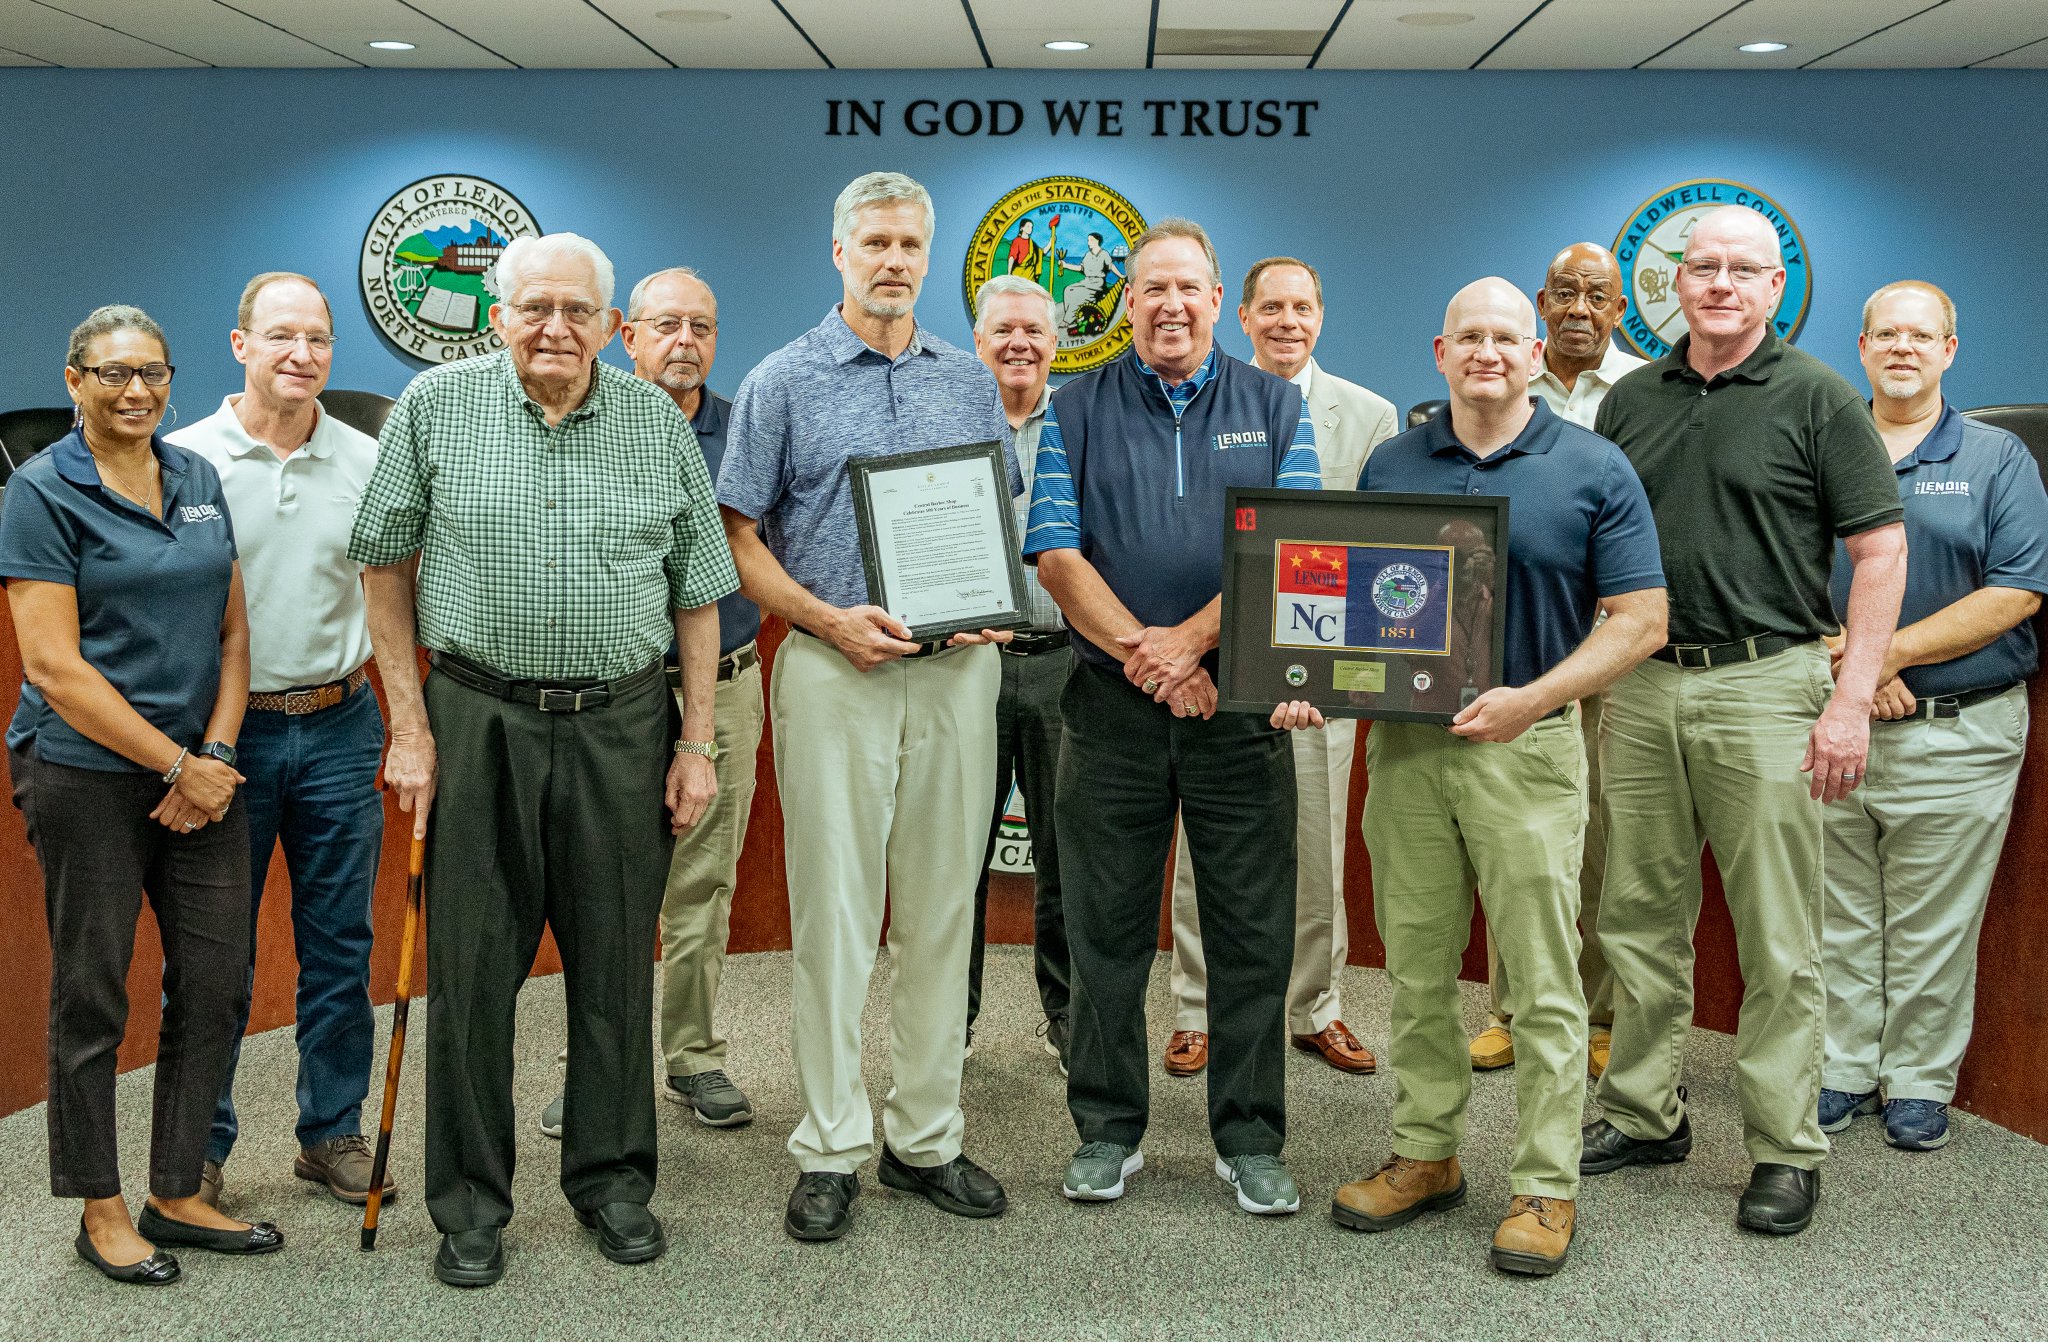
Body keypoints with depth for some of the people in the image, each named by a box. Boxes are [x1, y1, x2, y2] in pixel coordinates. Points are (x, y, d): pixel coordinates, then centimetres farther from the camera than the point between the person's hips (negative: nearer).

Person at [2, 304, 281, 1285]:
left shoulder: (198, 479, 9)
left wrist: (217, 753, -3)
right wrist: (177, 766, -14)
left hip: (201, 774, 6)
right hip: (89, 774, -5)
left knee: (216, 983, 8)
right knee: (92, 995, 5)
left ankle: (177, 1195, 23)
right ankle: (100, 1211, 20)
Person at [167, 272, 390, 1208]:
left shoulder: (366, 461, 3)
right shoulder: (185, 460, -4)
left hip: (339, 727, 3)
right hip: (226, 731, -2)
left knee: (339, 945, 10)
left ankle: (333, 1132, 23)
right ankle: (200, 1148, 20)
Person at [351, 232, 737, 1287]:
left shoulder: (660, 424, 4)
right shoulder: (437, 407, 0)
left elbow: (697, 595, 8)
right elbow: (387, 567, 4)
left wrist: (696, 742, 4)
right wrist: (409, 725, -1)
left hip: (622, 724, 1)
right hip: (479, 719, -1)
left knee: (616, 961, 9)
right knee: (471, 963, 4)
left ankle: (611, 1176, 25)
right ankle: (469, 1200, 18)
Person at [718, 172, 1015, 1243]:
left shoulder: (970, 382, 12)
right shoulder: (784, 381, 2)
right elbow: (742, 540, 0)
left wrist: (989, 610, -2)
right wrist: (830, 619, -14)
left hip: (956, 673, 3)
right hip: (835, 671, -3)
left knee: (941, 911, 8)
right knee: (832, 913, -1)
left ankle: (926, 1137, 19)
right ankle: (829, 1152, 9)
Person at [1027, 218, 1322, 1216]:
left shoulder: (1275, 407, 8)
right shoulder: (1077, 411, 7)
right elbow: (1055, 553, -3)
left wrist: (1187, 639, -13)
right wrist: (1140, 654, -13)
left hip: (1241, 702, 0)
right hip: (1111, 707, 0)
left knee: (1253, 933, 3)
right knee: (1105, 928, 6)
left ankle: (1250, 1141, 16)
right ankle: (1108, 1132, 19)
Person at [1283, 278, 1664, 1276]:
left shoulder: (1593, 471, 0)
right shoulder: (1392, 466, 11)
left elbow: (1639, 619, -4)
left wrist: (1527, 699, -16)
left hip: (1527, 748, -3)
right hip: (1403, 744, 4)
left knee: (1543, 978, 0)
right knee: (1416, 969, 11)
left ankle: (1546, 1184, 11)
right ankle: (1424, 1155, 24)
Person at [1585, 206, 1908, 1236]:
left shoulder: (1819, 399, -2)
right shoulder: (1631, 399, 12)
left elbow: (1881, 550, -4)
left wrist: (1852, 698, -11)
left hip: (1764, 686, -4)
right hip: (1642, 688, 5)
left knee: (1778, 938, 0)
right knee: (1639, 918, 11)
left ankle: (1787, 1150, 10)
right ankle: (1644, 1113, 25)